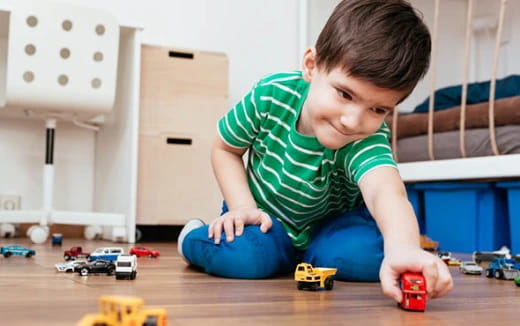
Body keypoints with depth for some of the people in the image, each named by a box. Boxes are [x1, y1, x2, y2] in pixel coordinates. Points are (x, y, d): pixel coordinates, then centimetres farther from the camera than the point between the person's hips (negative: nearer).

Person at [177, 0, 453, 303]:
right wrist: (243, 206, -20)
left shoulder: (368, 143, -33)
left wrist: (403, 247, -78)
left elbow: (386, 190, -56)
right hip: (264, 218, 0)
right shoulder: (272, 94, -25)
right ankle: (193, 236, 5)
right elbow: (226, 149, -7)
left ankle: (303, 257, 6)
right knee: (241, 257, -31)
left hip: (331, 223, 1)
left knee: (368, 258, -28)